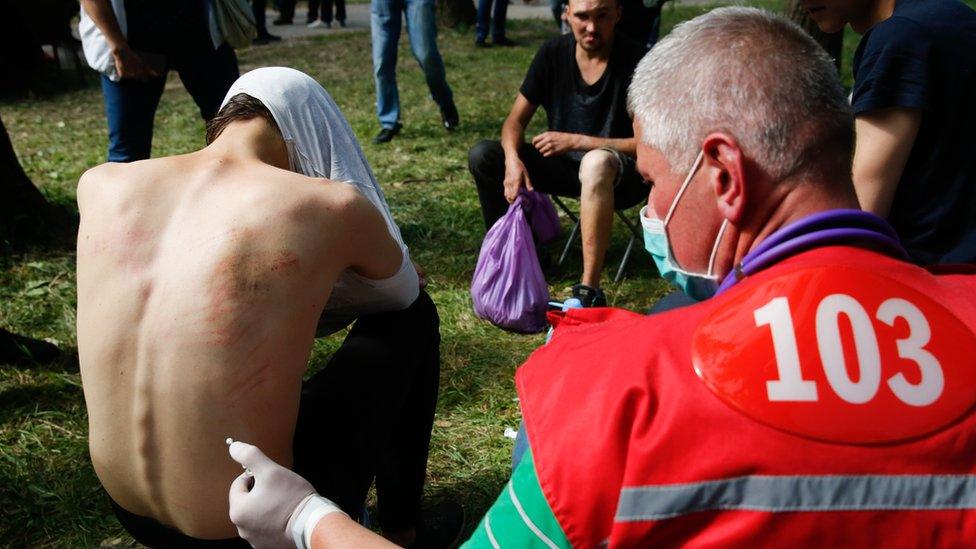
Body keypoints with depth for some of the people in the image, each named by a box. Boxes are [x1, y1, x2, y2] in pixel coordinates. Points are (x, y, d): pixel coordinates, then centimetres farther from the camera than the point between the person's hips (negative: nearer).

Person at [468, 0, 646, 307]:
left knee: (597, 163, -41)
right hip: (563, 165, 5)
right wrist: (512, 160, -22)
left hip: (617, 175, -5)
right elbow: (516, 120, 0)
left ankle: (589, 292, -38)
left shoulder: (635, 63, -17)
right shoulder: (554, 53, -3)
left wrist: (576, 141, -22)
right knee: (482, 156, -13)